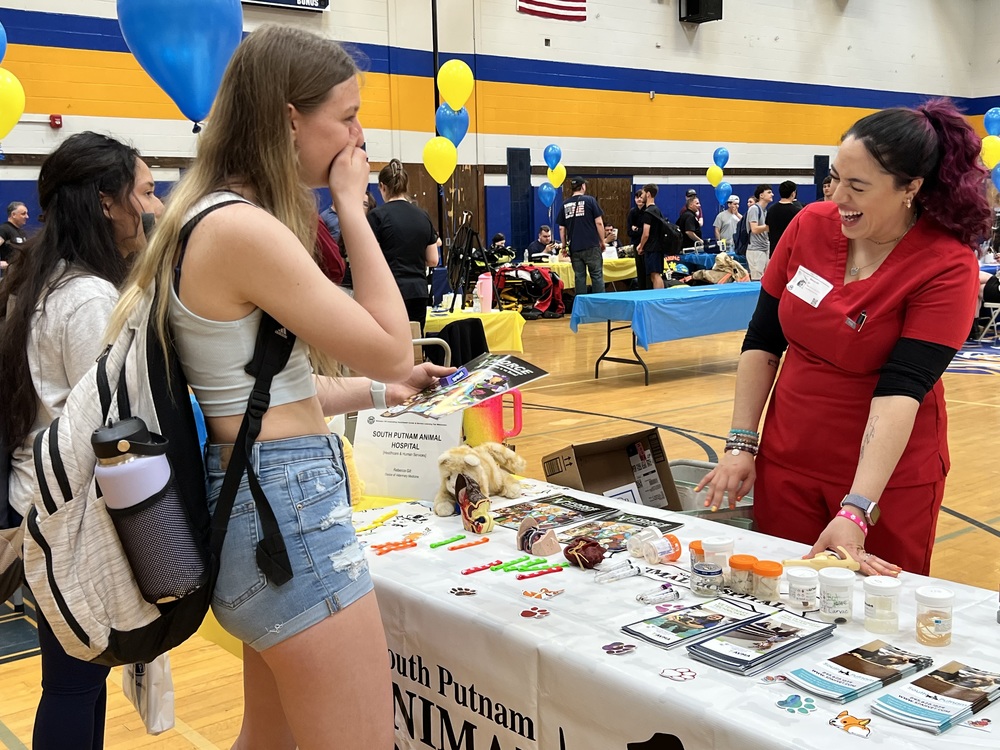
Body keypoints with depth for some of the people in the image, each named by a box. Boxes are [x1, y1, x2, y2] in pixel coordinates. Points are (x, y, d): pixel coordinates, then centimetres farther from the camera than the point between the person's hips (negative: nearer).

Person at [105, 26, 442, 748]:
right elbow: (391, 347, -15)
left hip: (261, 500, 10)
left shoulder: (212, 219, 11)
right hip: (289, 508, -10)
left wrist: (382, 391, 16)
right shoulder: (244, 228, -20)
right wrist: (353, 207, -9)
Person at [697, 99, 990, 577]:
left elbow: (900, 391, -26)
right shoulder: (810, 225, -5)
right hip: (786, 462, 4)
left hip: (886, 476, -3)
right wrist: (741, 444, -4)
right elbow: (762, 340, 2)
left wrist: (856, 511, -33)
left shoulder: (948, 266, -16)